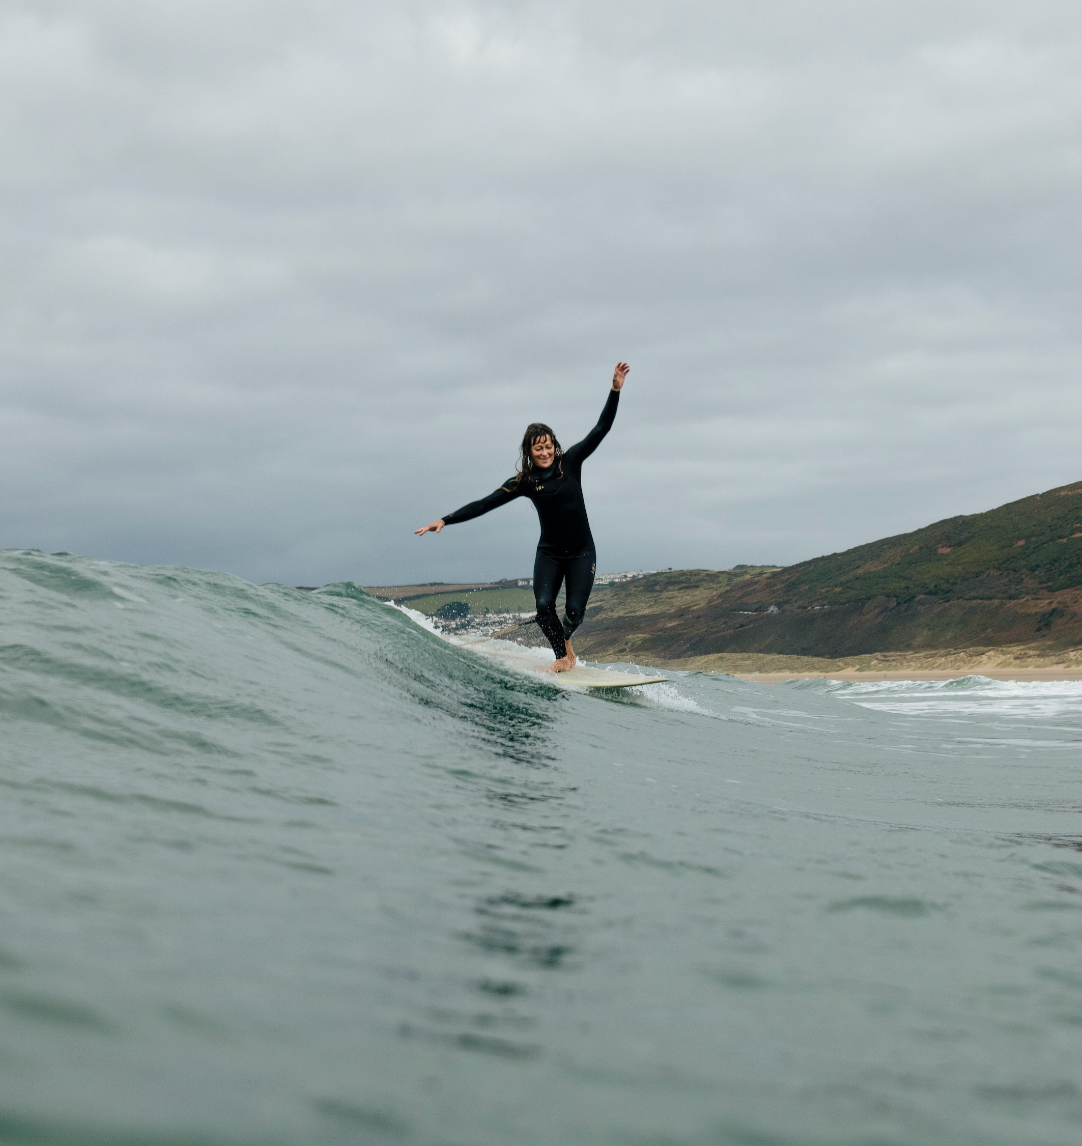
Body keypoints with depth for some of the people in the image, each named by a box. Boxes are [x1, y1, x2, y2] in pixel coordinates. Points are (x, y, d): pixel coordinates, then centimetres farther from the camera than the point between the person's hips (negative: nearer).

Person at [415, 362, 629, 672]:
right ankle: (563, 655, 2)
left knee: (575, 609, -10)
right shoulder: (524, 482, -5)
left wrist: (615, 390, -17)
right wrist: (445, 520, -12)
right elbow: (484, 504, -6)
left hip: (581, 553, -1)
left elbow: (601, 429, -8)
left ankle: (563, 638, 25)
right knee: (543, 605, -19)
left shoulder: (570, 461, -5)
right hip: (549, 553, 1)